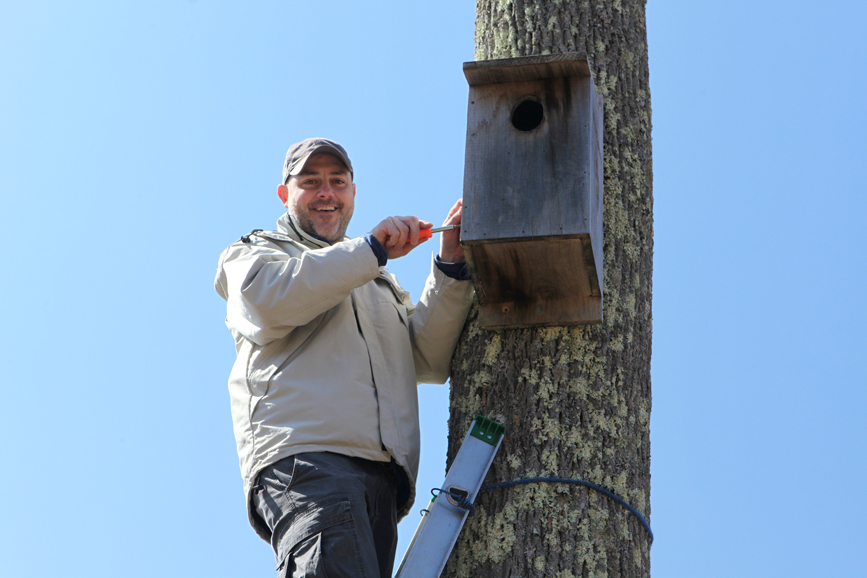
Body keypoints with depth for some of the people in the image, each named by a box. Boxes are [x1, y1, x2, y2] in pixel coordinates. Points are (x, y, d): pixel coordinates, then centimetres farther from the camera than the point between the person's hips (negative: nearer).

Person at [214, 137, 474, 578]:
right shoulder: (254, 254, 23)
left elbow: (429, 360, 20)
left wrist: (450, 269, 7)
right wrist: (372, 248, -6)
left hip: (381, 475, 5)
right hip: (305, 456, -5)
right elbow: (271, 299, -4)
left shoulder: (378, 281, 37)